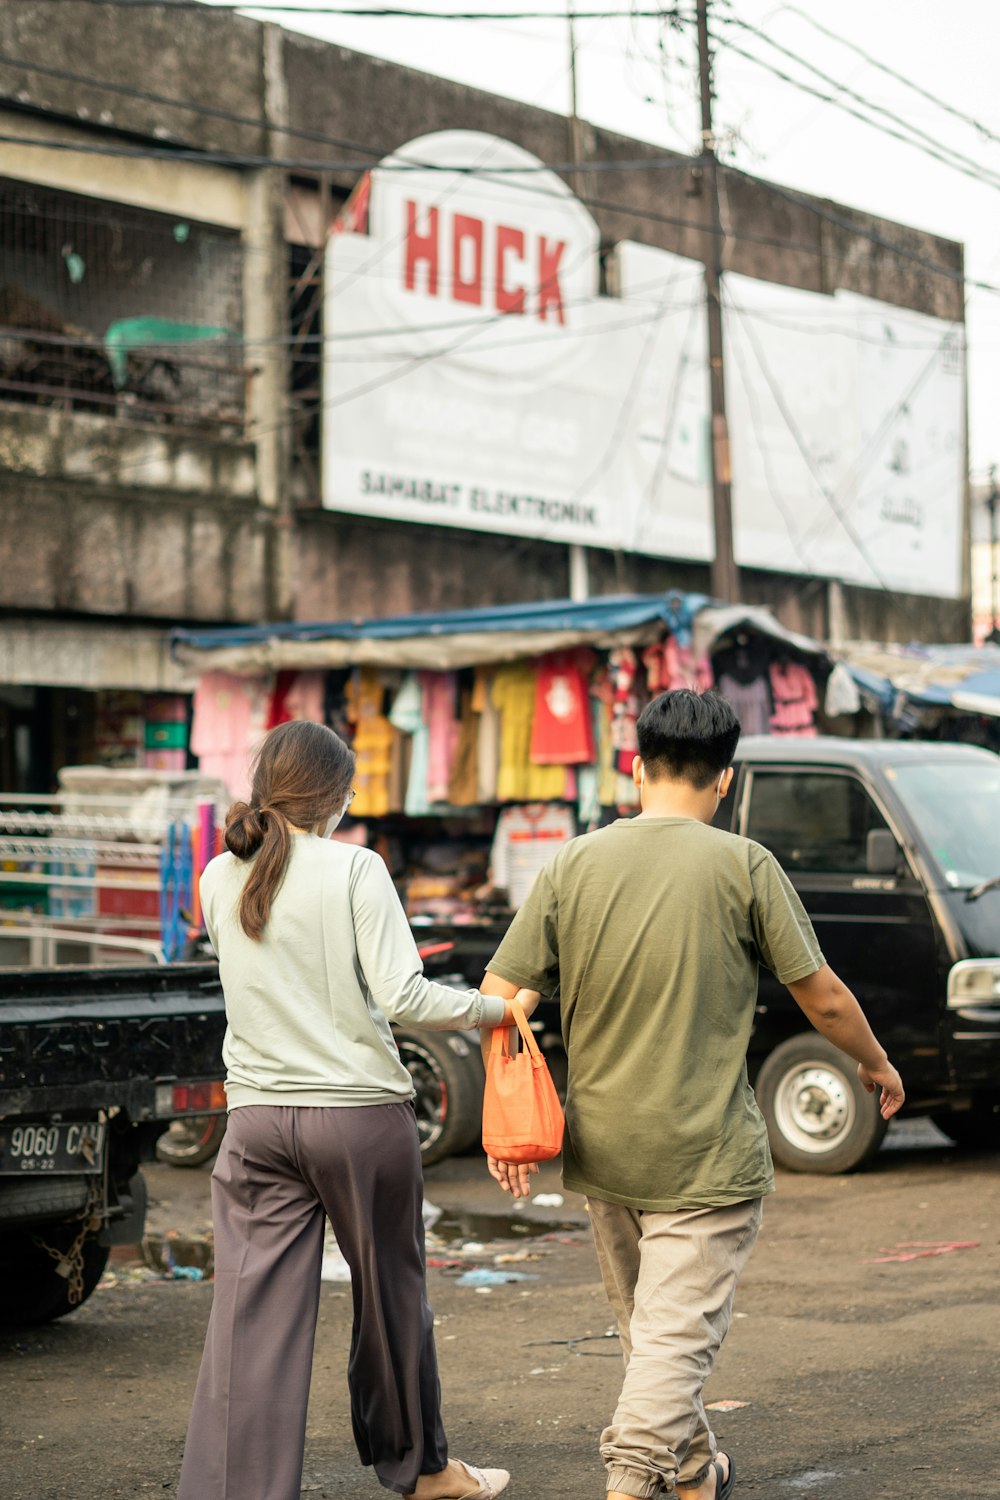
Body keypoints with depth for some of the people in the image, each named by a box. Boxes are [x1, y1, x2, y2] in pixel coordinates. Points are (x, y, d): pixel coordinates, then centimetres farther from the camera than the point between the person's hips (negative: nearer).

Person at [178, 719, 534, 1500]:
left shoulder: (220, 879, 5)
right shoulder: (354, 869, -9)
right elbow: (402, 996, -15)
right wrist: (495, 1008, -3)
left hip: (257, 1117, 3)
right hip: (361, 1113, -3)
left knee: (254, 1318, 1)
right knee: (390, 1296, 15)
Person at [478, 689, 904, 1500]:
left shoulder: (573, 864, 0)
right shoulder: (743, 866, -9)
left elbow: (498, 995, -4)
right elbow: (823, 997, -3)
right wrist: (877, 1064, 15)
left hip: (604, 1151, 5)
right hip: (706, 1158, -4)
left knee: (648, 1330, 21)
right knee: (678, 1337, -1)